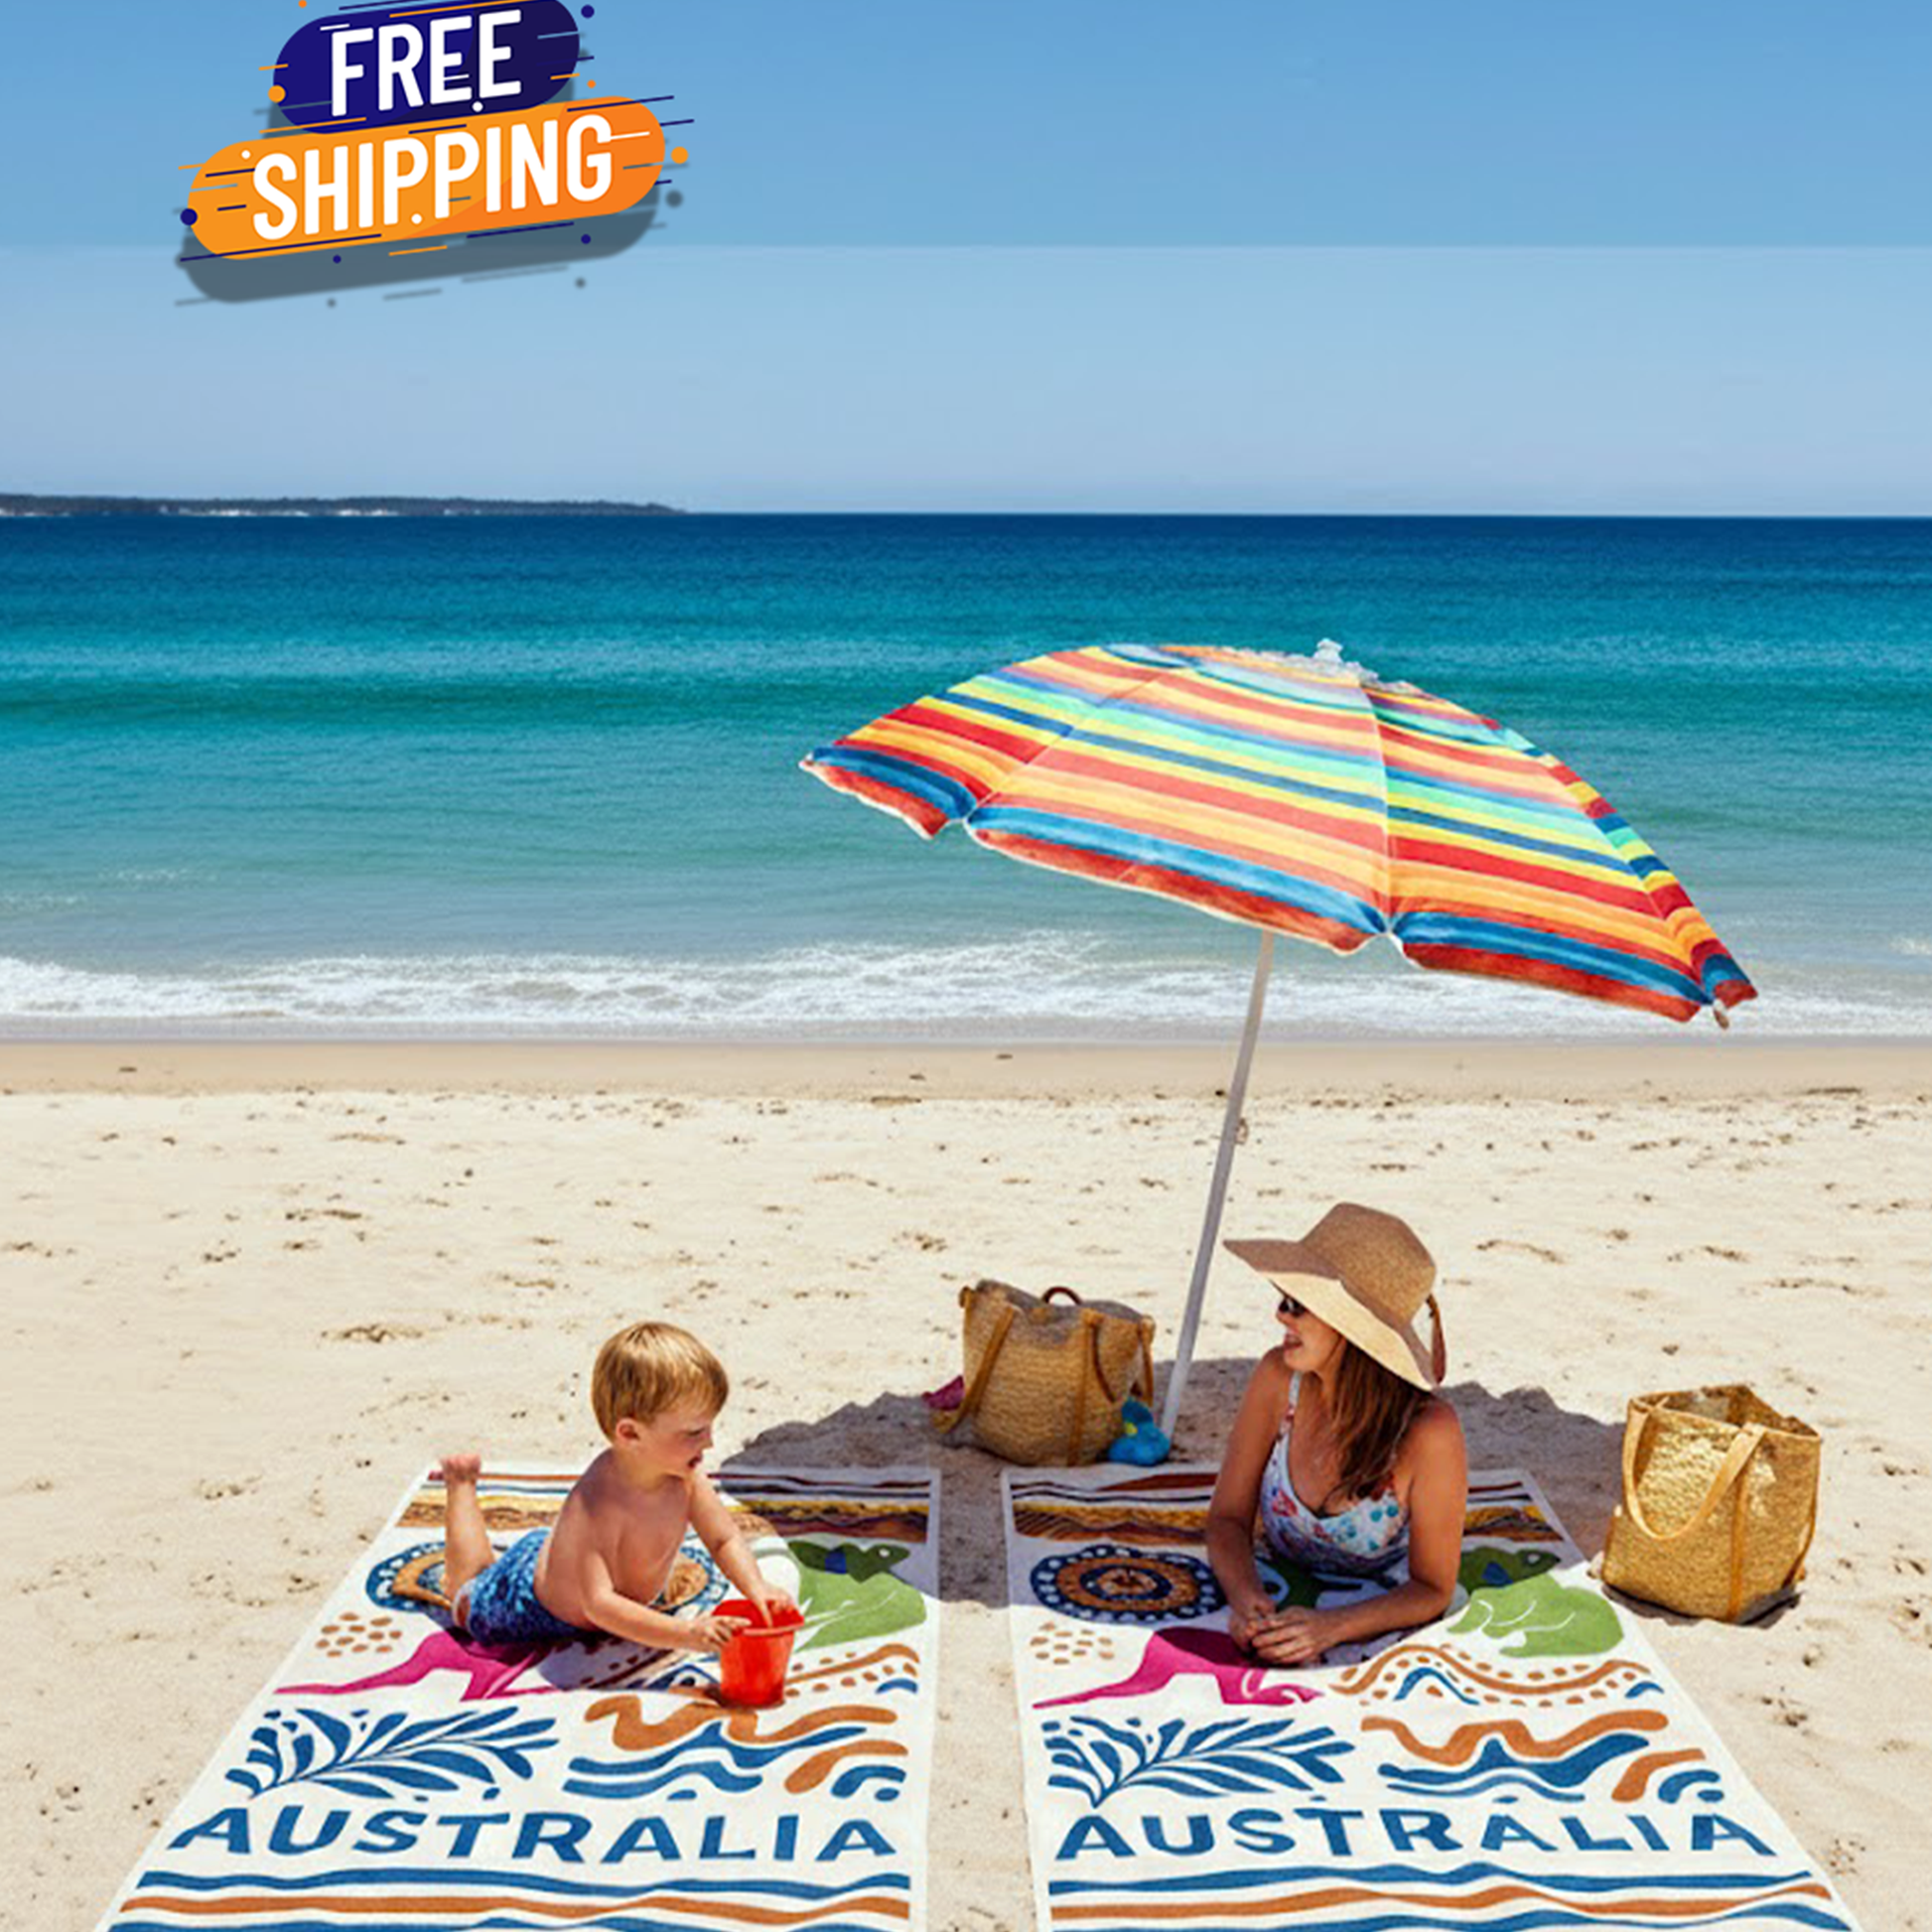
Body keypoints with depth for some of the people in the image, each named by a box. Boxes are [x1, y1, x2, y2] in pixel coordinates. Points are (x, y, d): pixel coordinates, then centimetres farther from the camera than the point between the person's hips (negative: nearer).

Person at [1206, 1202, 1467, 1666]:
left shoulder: (1428, 1431, -22)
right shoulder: (1278, 1378, -12)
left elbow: (1432, 1589, -12)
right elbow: (1227, 1519, -3)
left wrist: (1332, 1627, -28)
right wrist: (1245, 1596, -24)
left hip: (1378, 1637, -3)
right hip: (1278, 1607, 3)